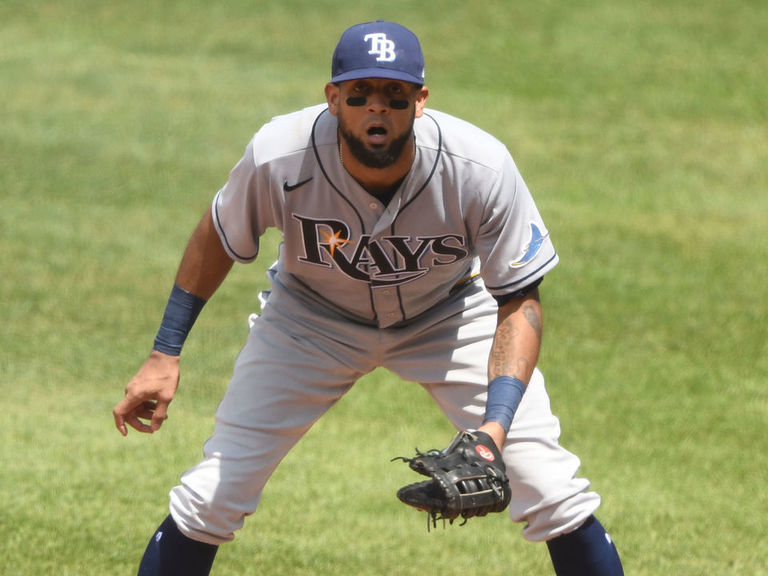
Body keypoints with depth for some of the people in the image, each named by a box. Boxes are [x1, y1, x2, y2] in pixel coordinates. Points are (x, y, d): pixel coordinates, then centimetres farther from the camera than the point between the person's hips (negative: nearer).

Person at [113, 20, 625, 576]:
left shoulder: (481, 168, -33)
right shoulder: (278, 157, -31)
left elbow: (519, 302, -23)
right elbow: (218, 238, -9)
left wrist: (495, 426, -37)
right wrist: (164, 355, -8)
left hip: (449, 313, 0)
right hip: (312, 316, 0)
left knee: (551, 488, -11)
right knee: (212, 495, -8)